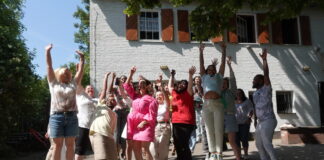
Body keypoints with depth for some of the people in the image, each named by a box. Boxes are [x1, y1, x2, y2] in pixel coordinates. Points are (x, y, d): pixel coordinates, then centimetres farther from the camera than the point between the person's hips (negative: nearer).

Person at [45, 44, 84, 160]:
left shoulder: (73, 83, 16)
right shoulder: (54, 83, 11)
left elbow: (81, 69, 19)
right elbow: (49, 66, 9)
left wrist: (82, 57, 21)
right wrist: (47, 51, 8)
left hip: (72, 117, 2)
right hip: (57, 116, -2)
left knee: (70, 145, 4)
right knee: (57, 145, 1)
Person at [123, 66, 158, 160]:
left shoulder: (151, 99, -5)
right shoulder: (136, 97, 14)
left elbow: (152, 115, -11)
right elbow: (127, 86, 14)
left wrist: (143, 123, -18)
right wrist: (131, 74, 8)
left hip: (145, 126, -7)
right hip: (135, 126, 7)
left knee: (145, 149, -9)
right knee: (136, 149, 9)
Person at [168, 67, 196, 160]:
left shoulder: (188, 93, 2)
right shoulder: (174, 93, 17)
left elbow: (190, 86, -15)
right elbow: (170, 86, 32)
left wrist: (190, 75, -26)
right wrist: (172, 75, 30)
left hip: (186, 123, -6)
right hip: (176, 123, 6)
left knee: (184, 146, -7)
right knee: (177, 145, 9)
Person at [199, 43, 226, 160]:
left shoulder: (218, 77, 17)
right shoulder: (204, 77, 18)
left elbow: (223, 63, 14)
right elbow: (201, 64, 15)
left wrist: (223, 51, 11)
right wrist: (201, 52, 12)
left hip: (217, 104, -1)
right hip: (206, 104, 1)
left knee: (219, 129, -3)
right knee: (209, 130, 2)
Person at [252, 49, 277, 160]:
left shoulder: (266, 89, -6)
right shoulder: (255, 94, 16)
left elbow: (266, 74, -19)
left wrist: (264, 59, -24)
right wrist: (257, 120, 19)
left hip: (268, 121, -9)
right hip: (260, 122, 9)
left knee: (267, 144, -14)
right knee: (259, 144, 12)